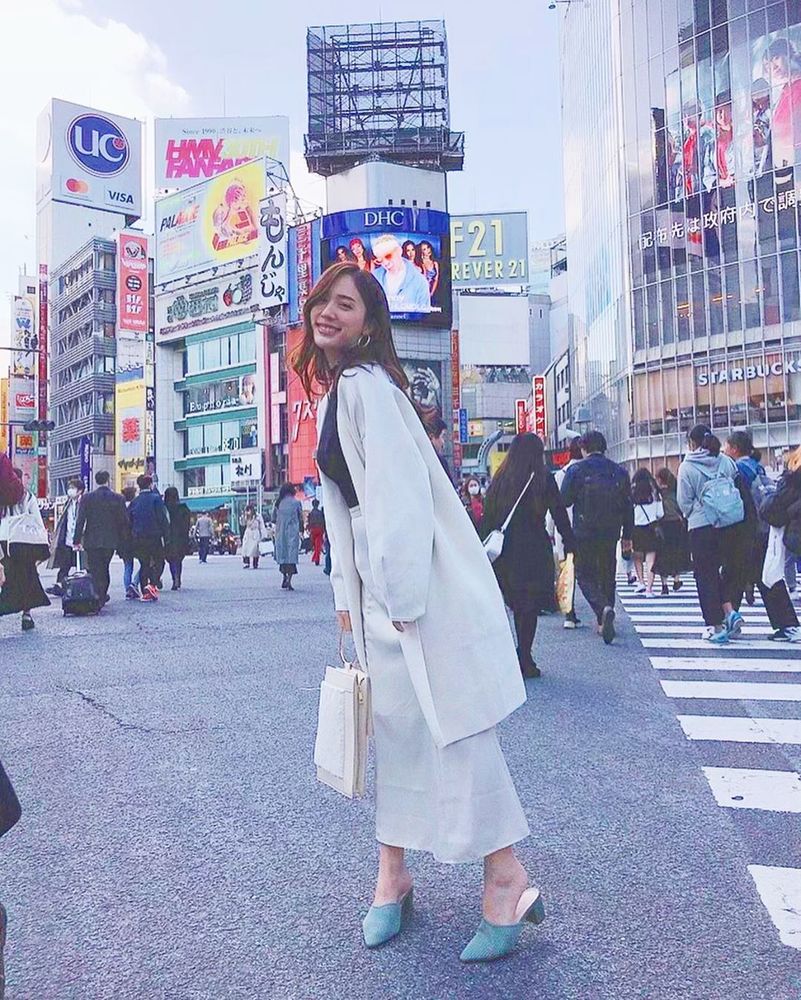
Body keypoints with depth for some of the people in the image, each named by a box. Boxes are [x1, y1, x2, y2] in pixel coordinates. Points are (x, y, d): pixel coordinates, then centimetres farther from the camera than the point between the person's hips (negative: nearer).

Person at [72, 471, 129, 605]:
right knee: (104, 568, 16)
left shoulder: (87, 498, -4)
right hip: (111, 541, 1)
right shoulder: (118, 498, -2)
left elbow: (80, 521, -6)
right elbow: (125, 522, 1)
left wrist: (77, 540, -2)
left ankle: (98, 598, 2)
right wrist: (124, 542, 10)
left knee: (95, 570, 5)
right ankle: (102, 596, 18)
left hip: (92, 541, -1)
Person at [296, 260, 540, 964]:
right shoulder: (333, 394, 18)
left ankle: (507, 882, 10)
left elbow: (402, 493, -19)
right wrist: (347, 594, 18)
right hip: (378, 583, 9)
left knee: (451, 723, -4)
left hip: (423, 581, -9)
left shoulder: (365, 383, -11)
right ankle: (393, 877, 27)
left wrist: (402, 599, -18)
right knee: (394, 721, 14)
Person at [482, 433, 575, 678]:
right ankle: (524, 660, 2)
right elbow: (559, 514, -2)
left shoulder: (499, 480, 6)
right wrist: (569, 544, 6)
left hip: (504, 550, 4)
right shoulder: (544, 479, -3)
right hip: (534, 549, -4)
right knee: (530, 606, 2)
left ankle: (522, 658, 18)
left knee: (516, 604, 15)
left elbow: (487, 518, 5)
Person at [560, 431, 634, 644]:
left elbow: (564, 501, -7)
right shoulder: (619, 472, 6)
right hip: (610, 534, 4)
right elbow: (628, 507, 8)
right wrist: (627, 535, 15)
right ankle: (603, 622, 19)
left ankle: (604, 609, -22)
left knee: (585, 576, 4)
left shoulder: (576, 470, -6)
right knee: (607, 576, 15)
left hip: (584, 533, -3)